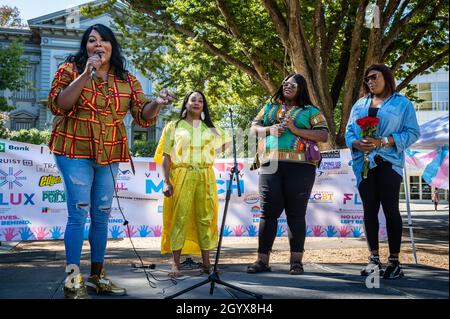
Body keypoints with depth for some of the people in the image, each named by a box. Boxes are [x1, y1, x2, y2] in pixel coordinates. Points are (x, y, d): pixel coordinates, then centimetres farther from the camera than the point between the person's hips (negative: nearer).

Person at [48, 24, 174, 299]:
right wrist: (86, 75, -19)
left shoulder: (127, 80, 9)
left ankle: (97, 276, 20)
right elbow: (58, 105, -13)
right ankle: (73, 281, -2)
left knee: (102, 216, 9)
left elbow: (143, 115, 2)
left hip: (110, 156, 4)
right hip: (75, 152, -4)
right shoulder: (70, 70, 0)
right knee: (79, 214, -9)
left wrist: (157, 104, -20)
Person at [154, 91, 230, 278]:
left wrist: (208, 155, 13)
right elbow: (166, 156, 2)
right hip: (181, 177, -2)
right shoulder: (174, 127, 9)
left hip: (205, 178, 3)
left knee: (205, 218, 1)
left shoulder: (210, 129, 18)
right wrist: (166, 182, -9)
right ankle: (176, 264, -4)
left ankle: (206, 263, 7)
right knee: (179, 218, -7)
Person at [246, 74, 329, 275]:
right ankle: (262, 260, 4)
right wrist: (270, 130, -3)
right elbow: (253, 129, 18)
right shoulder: (270, 107, 22)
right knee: (268, 212, 0)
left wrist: (295, 130, -10)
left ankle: (296, 261, 6)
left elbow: (324, 135, 1)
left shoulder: (311, 111, 12)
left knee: (296, 213, 0)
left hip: (299, 166, -2)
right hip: (270, 166, 3)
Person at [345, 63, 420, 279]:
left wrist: (384, 141, -15)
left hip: (389, 163, -4)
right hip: (364, 163, 4)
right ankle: (374, 259, 11)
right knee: (369, 210, 4)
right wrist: (356, 144, -8)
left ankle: (394, 261, 4)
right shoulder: (359, 105, 20)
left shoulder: (402, 103, 6)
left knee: (390, 209, -4)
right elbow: (349, 132, 15)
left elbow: (412, 132, -2)